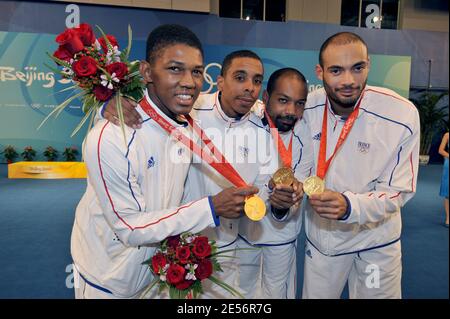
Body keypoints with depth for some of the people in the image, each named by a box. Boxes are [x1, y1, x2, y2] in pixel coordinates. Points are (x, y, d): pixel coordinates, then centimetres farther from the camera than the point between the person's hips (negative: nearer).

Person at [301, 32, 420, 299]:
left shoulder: (402, 114, -22)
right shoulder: (306, 108, -14)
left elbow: (399, 190, -17)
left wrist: (350, 206, -35)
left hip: (375, 240, -1)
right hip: (320, 236, 2)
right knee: (314, 295, 20)